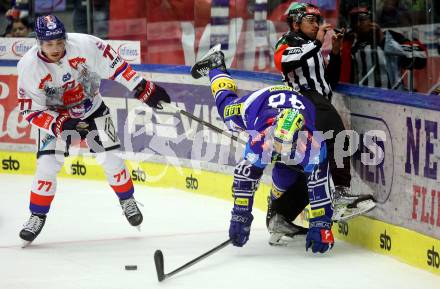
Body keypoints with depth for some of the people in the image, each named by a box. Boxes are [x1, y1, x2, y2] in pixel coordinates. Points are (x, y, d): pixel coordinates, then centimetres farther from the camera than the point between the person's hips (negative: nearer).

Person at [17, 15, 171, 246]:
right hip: (53, 116, -1)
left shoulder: (84, 45, -27)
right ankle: (37, 216, 1)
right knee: (47, 164, -13)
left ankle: (127, 201, 22)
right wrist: (60, 124, -32)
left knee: (110, 158, -2)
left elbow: (114, 66, -17)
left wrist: (144, 89, -17)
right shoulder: (28, 67, -26)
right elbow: (30, 110, -20)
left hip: (92, 109, 1)